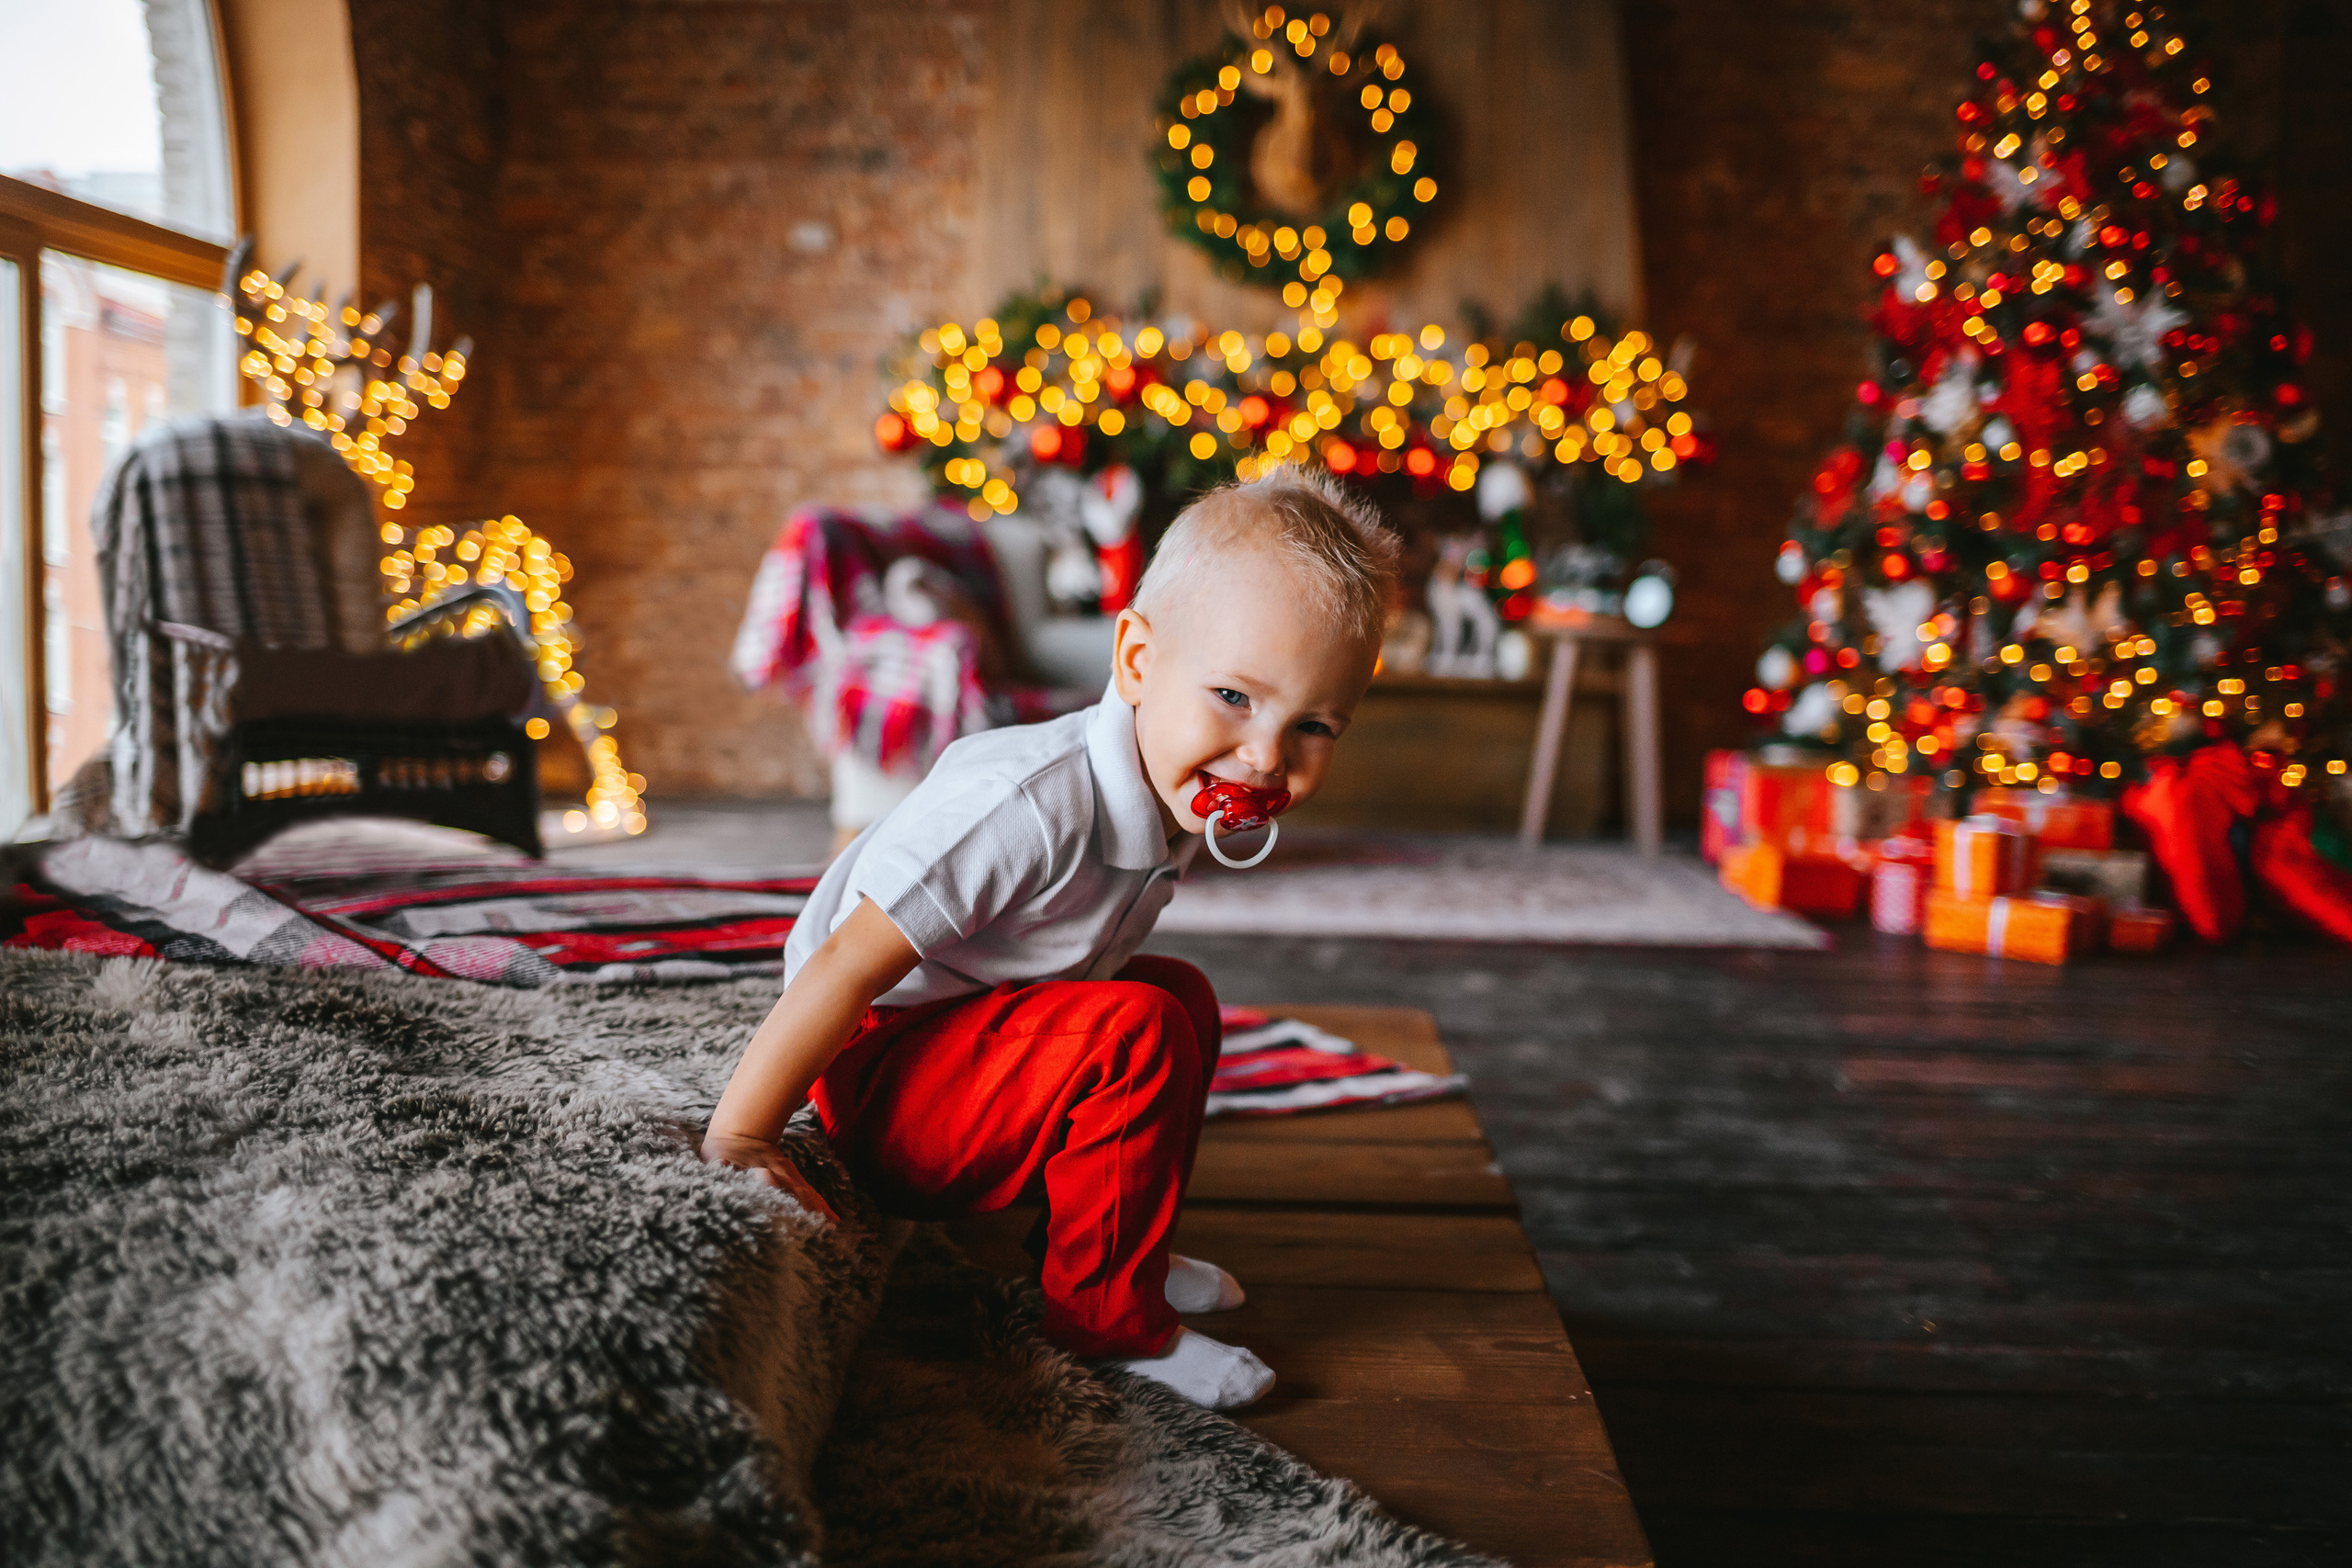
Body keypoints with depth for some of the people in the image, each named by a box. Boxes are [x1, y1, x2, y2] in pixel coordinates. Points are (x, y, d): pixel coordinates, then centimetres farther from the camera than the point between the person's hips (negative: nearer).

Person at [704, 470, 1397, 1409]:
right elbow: (847, 966, -32)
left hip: (965, 1034, 10)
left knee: (1181, 995, 18)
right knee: (1135, 1030, -26)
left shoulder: (1175, 798, -3)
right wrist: (738, 1134, -31)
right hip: (873, 1074, -10)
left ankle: (1100, 1245, 27)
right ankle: (1106, 1314, -7)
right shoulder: (1032, 802, -32)